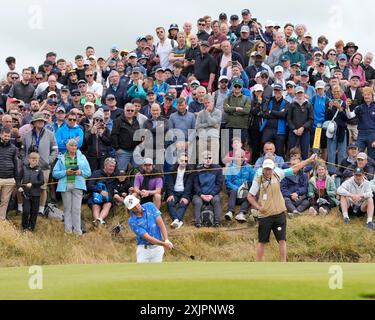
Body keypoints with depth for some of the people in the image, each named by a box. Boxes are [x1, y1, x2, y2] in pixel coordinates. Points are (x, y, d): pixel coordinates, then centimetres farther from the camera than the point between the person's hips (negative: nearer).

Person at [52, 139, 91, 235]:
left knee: (76, 208, -7)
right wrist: (66, 172, -10)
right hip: (65, 185, 0)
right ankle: (68, 228, 5)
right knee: (67, 208, 1)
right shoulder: (62, 158, 11)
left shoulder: (82, 158, 15)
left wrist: (80, 172, -8)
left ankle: (77, 229, -3)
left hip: (78, 185, 0)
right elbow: (55, 173, 4)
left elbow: (88, 172, 12)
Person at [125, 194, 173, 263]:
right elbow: (147, 237, -18)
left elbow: (160, 223, -9)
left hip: (157, 248, 2)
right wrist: (164, 244, -26)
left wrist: (166, 240, -22)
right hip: (143, 249, -2)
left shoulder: (150, 206, -3)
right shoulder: (132, 221, -12)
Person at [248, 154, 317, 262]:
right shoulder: (258, 180, -7)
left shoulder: (277, 176, 1)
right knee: (262, 242, 7)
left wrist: (309, 160, 8)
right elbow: (250, 196, 0)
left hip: (279, 214, 2)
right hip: (265, 215, -2)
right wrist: (258, 207, -13)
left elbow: (295, 169, 6)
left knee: (282, 240, 0)